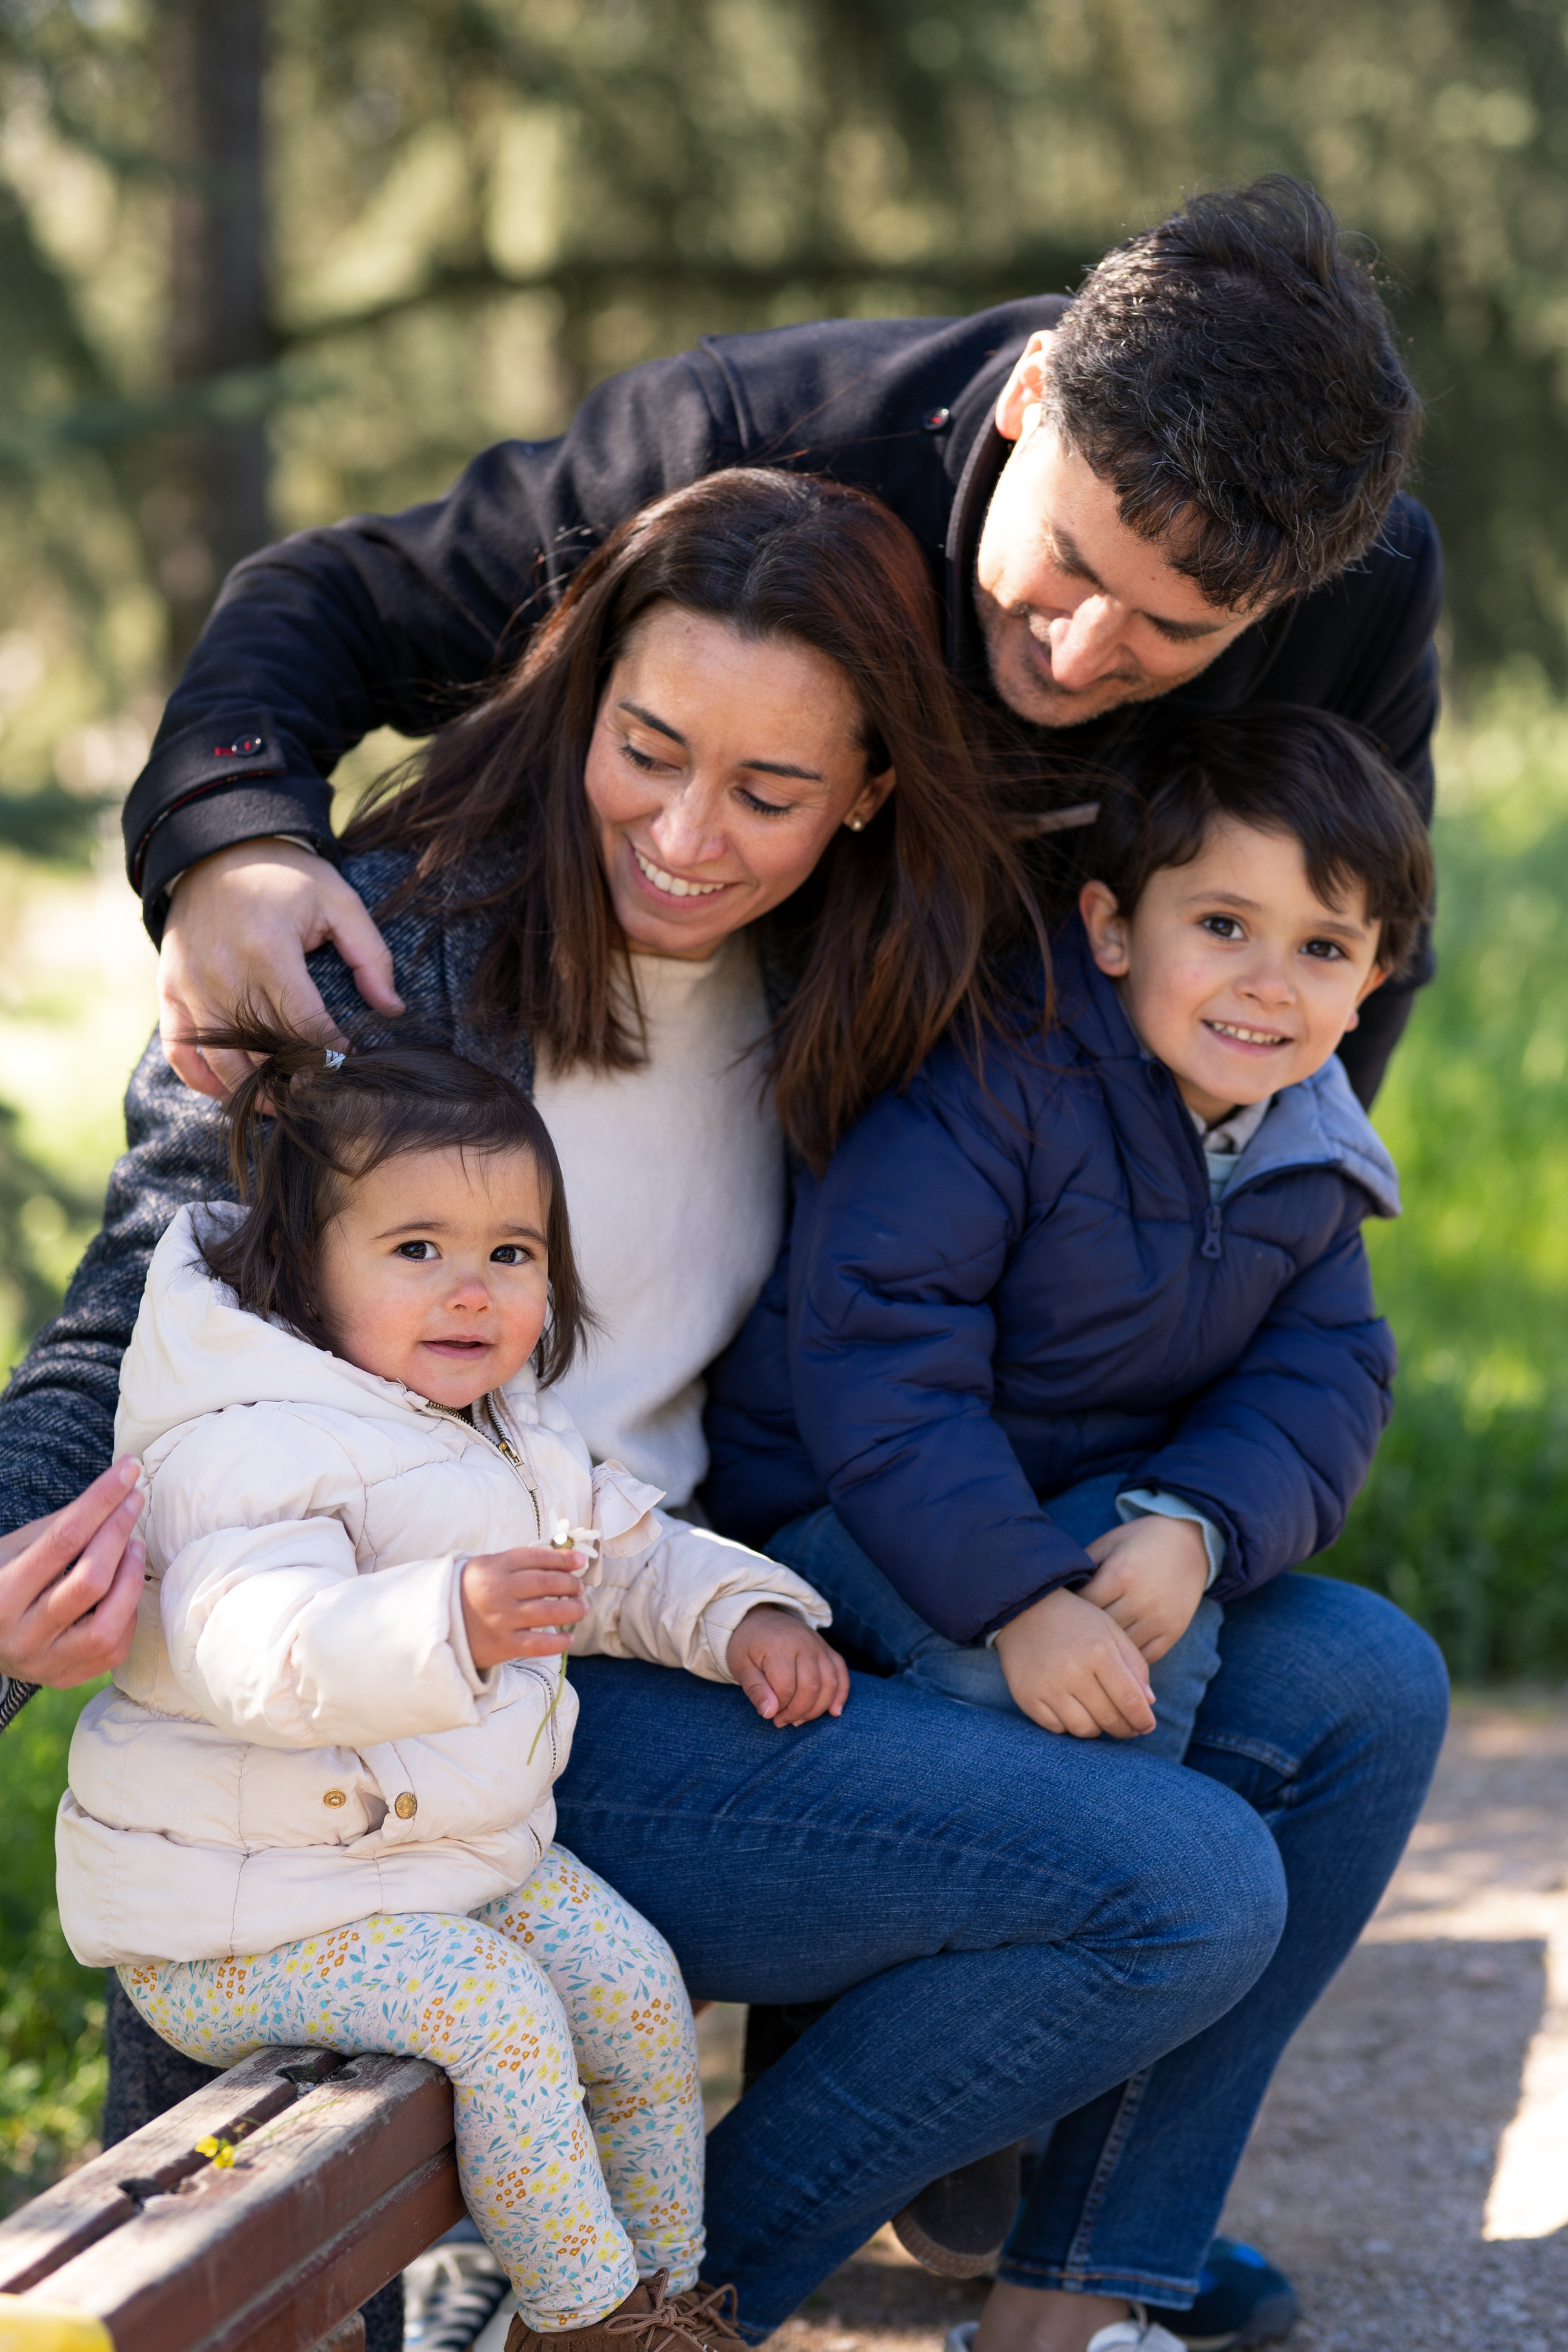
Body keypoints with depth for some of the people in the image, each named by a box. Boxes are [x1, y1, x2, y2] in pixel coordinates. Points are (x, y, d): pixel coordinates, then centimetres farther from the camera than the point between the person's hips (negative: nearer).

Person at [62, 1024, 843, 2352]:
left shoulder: (507, 1430, 7)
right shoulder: (252, 1450, -25)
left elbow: (625, 1554, 23)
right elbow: (254, 1648, -42)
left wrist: (744, 1617, 5)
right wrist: (446, 1627, -58)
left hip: (457, 1844, 9)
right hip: (238, 1914, -9)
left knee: (634, 1980, 0)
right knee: (492, 2005, -25)